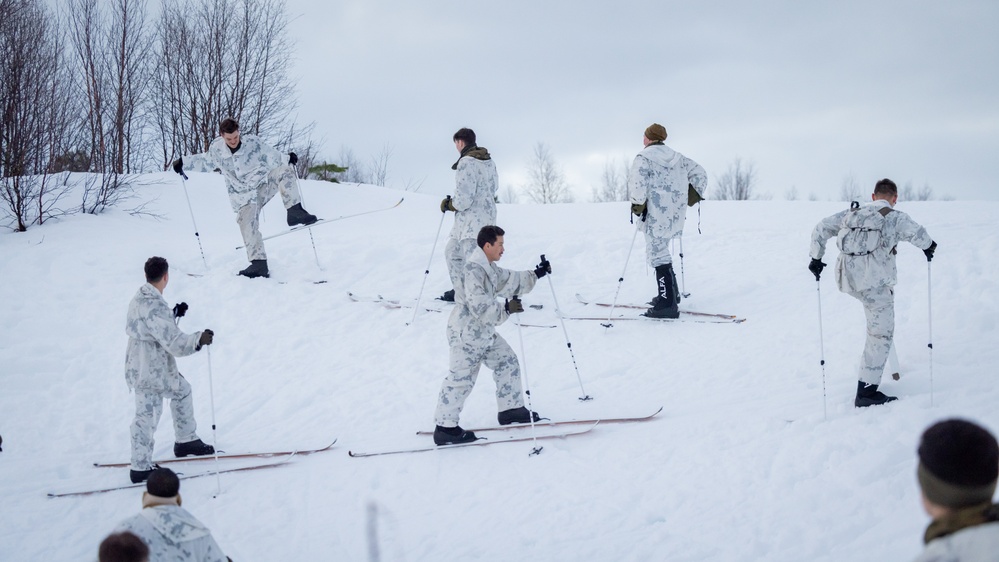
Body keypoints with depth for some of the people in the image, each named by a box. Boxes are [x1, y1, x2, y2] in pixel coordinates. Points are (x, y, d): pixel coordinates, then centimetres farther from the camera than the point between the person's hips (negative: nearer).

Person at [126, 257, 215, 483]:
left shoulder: (140, 297, 2)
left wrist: (174, 313, 22)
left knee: (182, 390, 25)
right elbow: (175, 342, -29)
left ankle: (186, 440, 39)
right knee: (147, 417, 1)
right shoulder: (155, 308, -29)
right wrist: (198, 339, -34)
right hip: (150, 373, -10)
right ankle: (140, 469, 12)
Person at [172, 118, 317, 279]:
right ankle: (259, 264, -16)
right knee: (247, 224, -17)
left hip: (264, 185, -1)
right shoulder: (216, 148, -3)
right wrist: (183, 161, 16)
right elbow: (205, 162, 17)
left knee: (284, 170, -25)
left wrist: (287, 158, -27)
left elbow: (271, 156, -10)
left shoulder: (253, 142, -10)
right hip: (244, 197, 1)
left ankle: (294, 211, -32)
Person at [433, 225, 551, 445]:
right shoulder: (473, 270, -23)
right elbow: (479, 306, -29)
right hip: (466, 334, -10)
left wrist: (535, 275, 19)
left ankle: (511, 409, 28)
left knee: (507, 362, 16)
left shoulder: (489, 268, 10)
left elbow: (510, 281, 24)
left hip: (484, 332, 10)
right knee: (460, 379, -5)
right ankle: (444, 428, 1)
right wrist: (506, 309, -29)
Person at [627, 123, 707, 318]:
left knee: (658, 254, -6)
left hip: (657, 215, -8)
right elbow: (699, 174, 18)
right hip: (676, 214, 8)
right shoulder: (678, 158, 15)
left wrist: (638, 205, -7)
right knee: (662, 251, 24)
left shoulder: (644, 158, -7)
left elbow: (637, 183, -20)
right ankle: (670, 293, 30)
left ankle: (667, 305, -11)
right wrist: (691, 197, 21)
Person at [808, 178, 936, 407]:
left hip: (846, 278, 6)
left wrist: (816, 257, 23)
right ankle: (866, 392, 0)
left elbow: (821, 228, 17)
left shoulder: (853, 213, 18)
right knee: (881, 333, 3)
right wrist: (927, 246, 7)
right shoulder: (895, 217, 3)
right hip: (873, 280, -6)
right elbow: (916, 233, -14)